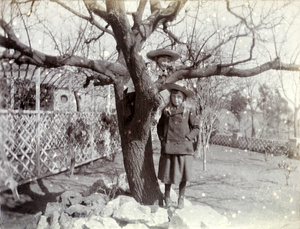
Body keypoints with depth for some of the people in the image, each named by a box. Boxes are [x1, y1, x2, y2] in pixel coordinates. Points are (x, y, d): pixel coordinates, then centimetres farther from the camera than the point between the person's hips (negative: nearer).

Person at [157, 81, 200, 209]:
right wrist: (162, 138, 6)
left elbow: (196, 127, 5)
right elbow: (160, 125, 18)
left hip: (184, 148, -1)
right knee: (167, 173, 6)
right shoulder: (166, 111, 7)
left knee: (183, 174, 4)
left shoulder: (189, 111, 0)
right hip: (168, 147, 2)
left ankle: (181, 198, 22)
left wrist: (188, 138, -6)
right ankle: (167, 197, 25)